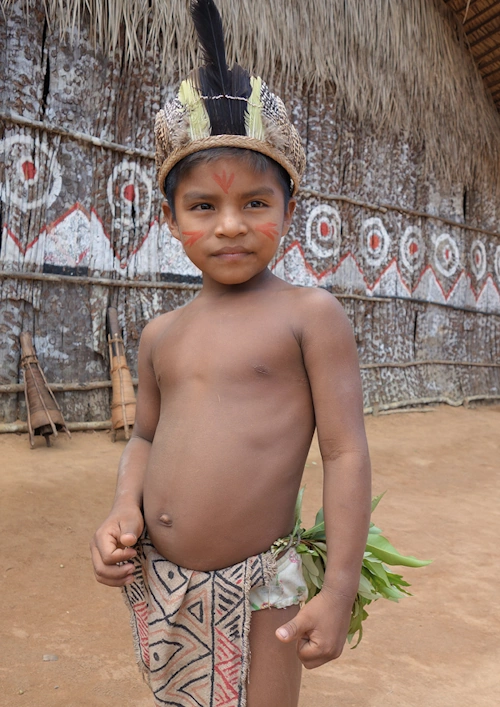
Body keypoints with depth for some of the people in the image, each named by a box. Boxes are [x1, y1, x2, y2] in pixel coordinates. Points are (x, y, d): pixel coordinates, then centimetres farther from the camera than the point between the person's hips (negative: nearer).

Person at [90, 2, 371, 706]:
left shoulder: (309, 313, -11)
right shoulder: (162, 333, 4)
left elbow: (346, 451, -12)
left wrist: (340, 590, -12)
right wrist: (123, 511, -4)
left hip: (255, 592, -5)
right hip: (156, 587, 6)